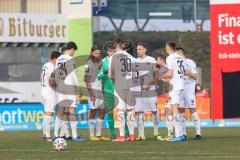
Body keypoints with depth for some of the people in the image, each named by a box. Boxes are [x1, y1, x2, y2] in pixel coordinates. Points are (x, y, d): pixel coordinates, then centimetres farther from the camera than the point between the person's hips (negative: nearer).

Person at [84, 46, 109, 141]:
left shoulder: (101, 62, 14)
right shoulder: (89, 63, -7)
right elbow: (87, 80, -9)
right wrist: (91, 94, -14)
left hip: (101, 90, 7)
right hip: (93, 90, -7)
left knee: (102, 112, 7)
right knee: (93, 112, -5)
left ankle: (99, 134, 12)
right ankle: (92, 135, -3)